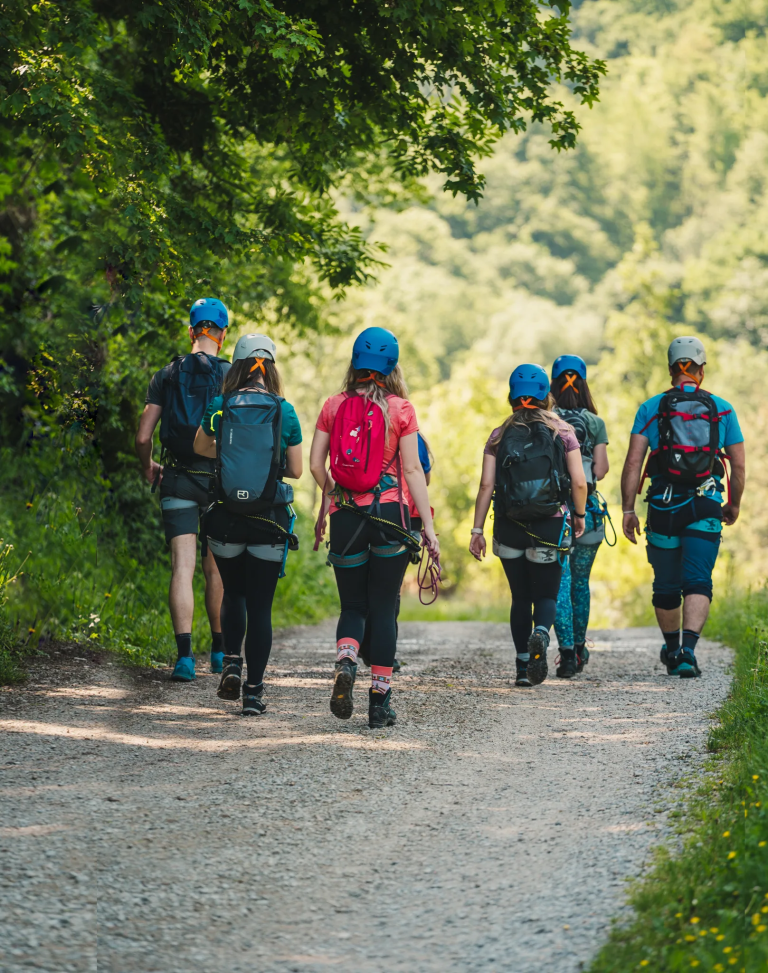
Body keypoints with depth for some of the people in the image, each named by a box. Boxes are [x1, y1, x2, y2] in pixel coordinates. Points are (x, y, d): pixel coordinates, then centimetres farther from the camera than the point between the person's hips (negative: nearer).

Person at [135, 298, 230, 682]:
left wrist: (148, 468, 20)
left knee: (182, 567, -5)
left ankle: (184, 655, -16)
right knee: (216, 569, 13)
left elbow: (143, 437, 1)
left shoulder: (167, 375, 3)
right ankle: (220, 650, 25)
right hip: (221, 480, 0)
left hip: (178, 480, 0)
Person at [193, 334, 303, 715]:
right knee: (260, 606, 6)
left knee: (233, 593, 22)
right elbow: (296, 470, 2)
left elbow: (200, 447, 17)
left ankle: (232, 663, 4)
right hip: (269, 523, -1)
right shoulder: (284, 412, -5)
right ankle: (253, 691, 4)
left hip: (226, 520, 1)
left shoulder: (220, 407, -2)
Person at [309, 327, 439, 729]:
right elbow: (412, 470, -6)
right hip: (390, 513, -2)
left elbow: (316, 463, 1)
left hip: (345, 515, 2)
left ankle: (345, 664, -19)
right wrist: (429, 526, -3)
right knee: (384, 609, 6)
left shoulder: (335, 405, 3)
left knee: (353, 606, 12)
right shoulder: (400, 409, -3)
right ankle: (380, 701, 4)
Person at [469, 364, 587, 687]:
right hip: (551, 524, -1)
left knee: (520, 597, 14)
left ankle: (523, 666, 11)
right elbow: (579, 482, -4)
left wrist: (477, 530, 2)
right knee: (546, 594, 9)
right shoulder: (562, 432, 1)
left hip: (509, 527, 1)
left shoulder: (499, 435, 3)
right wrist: (579, 515, 12)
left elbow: (486, 485, -2)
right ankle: (540, 634, -24)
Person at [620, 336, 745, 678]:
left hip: (663, 507, 1)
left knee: (666, 585, 16)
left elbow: (633, 461, -5)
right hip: (705, 508, -1)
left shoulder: (650, 408, 3)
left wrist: (627, 510, -4)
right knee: (698, 583, -4)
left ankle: (672, 650, 32)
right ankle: (687, 650, -24)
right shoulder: (722, 409, 5)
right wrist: (734, 504, 21)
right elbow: (739, 465, 6)